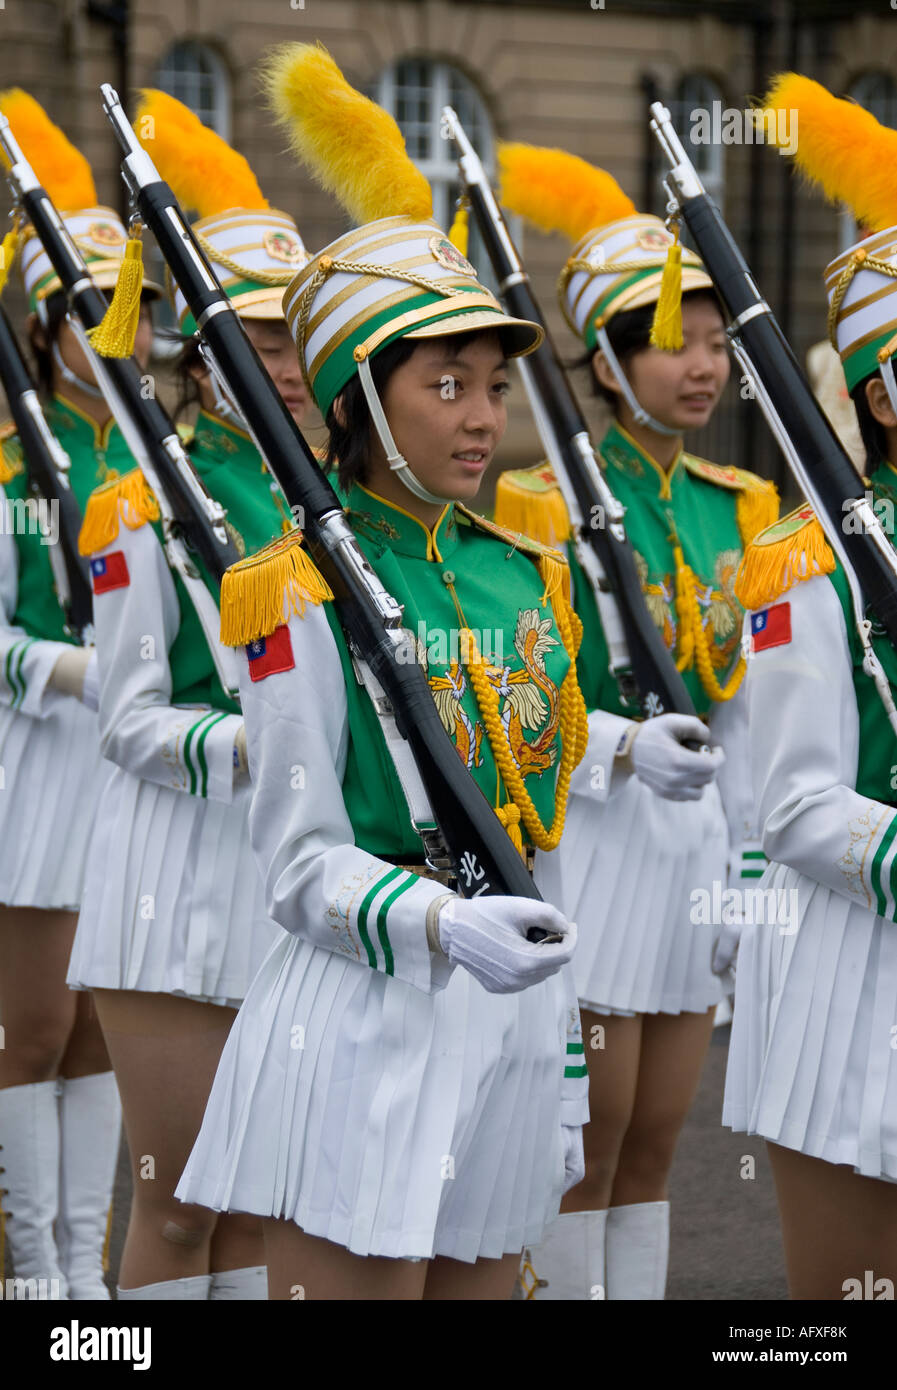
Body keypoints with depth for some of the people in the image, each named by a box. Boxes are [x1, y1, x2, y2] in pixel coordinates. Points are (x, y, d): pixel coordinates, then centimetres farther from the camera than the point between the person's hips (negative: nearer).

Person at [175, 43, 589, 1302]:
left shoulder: (529, 578, 11)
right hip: (365, 1018, -6)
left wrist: (565, 1062, 17)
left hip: (510, 1014, 7)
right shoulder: (299, 594, -9)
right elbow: (304, 864, -12)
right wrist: (443, 923, -31)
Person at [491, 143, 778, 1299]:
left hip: (693, 842, 6)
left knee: (651, 1154, 11)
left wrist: (744, 862, 12)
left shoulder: (735, 509, 9)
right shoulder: (542, 508, -10)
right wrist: (629, 748, -29)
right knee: (583, 1156, 0)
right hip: (591, 843, -6)